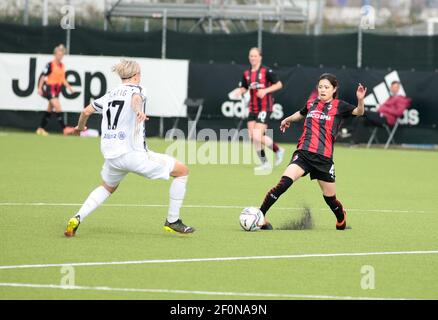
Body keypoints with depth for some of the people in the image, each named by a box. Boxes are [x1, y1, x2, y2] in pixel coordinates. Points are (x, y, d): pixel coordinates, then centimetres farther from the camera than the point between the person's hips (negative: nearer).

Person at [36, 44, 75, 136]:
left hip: (57, 89, 8)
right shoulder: (50, 65, -12)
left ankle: (41, 129, 22)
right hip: (50, 88, -8)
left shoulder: (62, 66, 9)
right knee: (58, 107, -18)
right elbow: (43, 76, -9)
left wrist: (68, 86, 5)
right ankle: (64, 128, -21)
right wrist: (40, 88, -12)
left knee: (50, 109, 13)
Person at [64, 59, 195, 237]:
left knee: (107, 188, 34)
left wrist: (80, 127, 46)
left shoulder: (110, 94, 18)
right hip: (133, 153, -7)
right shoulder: (135, 89, 1)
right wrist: (139, 110, -45)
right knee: (182, 171, 5)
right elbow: (136, 97, -23)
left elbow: (86, 111, 25)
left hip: (111, 155, 7)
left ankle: (77, 218, 12)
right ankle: (172, 221, 6)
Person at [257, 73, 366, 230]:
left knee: (330, 198, 7)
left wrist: (360, 100, -29)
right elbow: (301, 114, 37)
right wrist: (287, 120, 51)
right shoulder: (311, 104, 14)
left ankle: (341, 218, 40)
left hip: (324, 158, -1)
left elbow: (358, 112, -10)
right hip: (303, 153, 1)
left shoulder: (339, 106, 4)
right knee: (285, 182, -22)